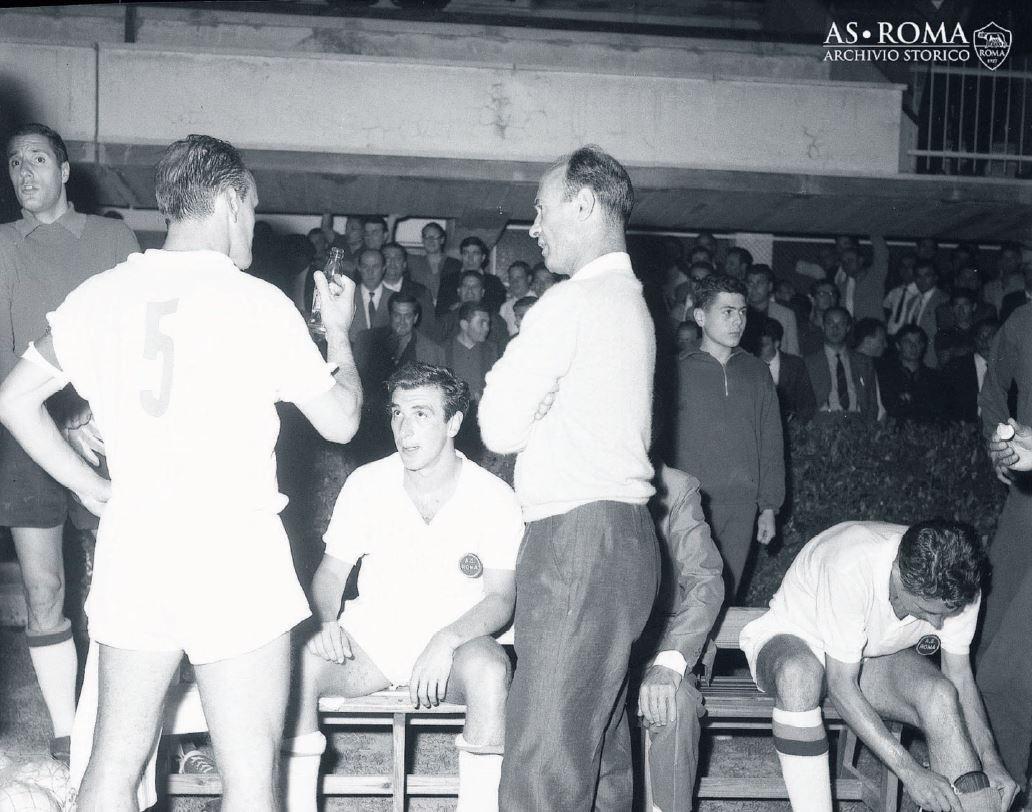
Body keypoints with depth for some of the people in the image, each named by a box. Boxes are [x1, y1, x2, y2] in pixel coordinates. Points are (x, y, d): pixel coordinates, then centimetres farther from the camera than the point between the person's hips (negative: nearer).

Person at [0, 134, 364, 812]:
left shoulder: (99, 295, 5)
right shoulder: (259, 303, -8)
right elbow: (340, 421, 0)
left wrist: (90, 486, 15)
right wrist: (339, 332, 14)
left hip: (132, 551, 5)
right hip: (236, 554, -5)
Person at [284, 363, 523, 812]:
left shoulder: (494, 497, -7)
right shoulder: (366, 483, -1)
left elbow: (501, 599, -7)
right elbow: (330, 572, 6)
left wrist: (447, 640, -26)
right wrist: (325, 621, -17)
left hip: (456, 641, -2)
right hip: (370, 636, 2)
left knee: (489, 669, -36)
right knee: (298, 659, -27)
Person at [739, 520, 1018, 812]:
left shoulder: (957, 585, -21)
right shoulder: (850, 569, -38)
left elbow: (959, 676, -7)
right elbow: (841, 686, -33)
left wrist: (990, 763, -18)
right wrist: (910, 772, -33)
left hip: (876, 653, 5)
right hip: (793, 638, -4)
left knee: (939, 695, -27)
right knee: (798, 675, -41)